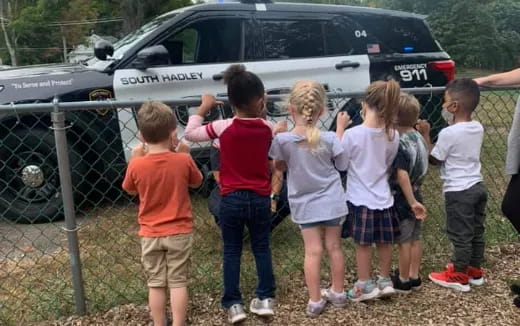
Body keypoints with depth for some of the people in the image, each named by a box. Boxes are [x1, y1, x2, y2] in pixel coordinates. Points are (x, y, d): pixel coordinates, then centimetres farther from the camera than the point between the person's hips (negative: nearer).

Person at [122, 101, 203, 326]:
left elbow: (130, 190, 7)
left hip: (150, 234, 1)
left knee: (156, 284, 13)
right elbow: (196, 182, 6)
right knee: (178, 282, 9)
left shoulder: (137, 165, -13)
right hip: (179, 232, -1)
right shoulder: (183, 161, -14)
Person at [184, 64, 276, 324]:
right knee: (262, 248, 16)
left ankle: (233, 304, 14)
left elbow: (190, 134, -2)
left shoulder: (223, 127, -12)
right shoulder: (267, 128, -6)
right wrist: (260, 112, 17)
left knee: (231, 251, 10)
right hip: (260, 198, 2)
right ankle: (265, 298, 22)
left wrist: (204, 108, 9)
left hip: (231, 199, -1)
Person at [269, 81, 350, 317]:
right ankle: (338, 293, 32)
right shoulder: (330, 139, -15)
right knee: (334, 247, 15)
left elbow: (279, 167, 1)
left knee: (312, 251, 9)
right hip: (332, 202, 1)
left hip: (304, 205, 0)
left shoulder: (282, 140, -17)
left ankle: (315, 301, 16)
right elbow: (342, 166, 0)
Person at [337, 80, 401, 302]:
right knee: (384, 242, 17)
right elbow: (389, 163, 7)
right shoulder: (393, 135, -6)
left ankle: (365, 286, 21)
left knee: (363, 244, 10)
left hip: (360, 199, -4)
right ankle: (385, 281, 31)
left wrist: (340, 128, -4)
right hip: (383, 198, 4)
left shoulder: (352, 134, -20)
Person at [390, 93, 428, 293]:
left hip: (402, 199, -8)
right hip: (415, 194, 8)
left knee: (404, 242, 4)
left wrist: (411, 202, -24)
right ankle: (414, 277, 27)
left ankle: (403, 281, 16)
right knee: (415, 239, 16)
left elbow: (402, 175, -26)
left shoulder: (399, 144, -21)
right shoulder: (419, 138, 3)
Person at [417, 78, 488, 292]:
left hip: (458, 191, -8)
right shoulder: (478, 128, 2)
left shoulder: (448, 133, -20)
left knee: (460, 235, 3)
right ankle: (475, 271, 31)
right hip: (477, 186, 8)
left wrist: (425, 135, -1)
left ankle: (459, 277, 14)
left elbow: (433, 159, -8)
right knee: (476, 232, 17)